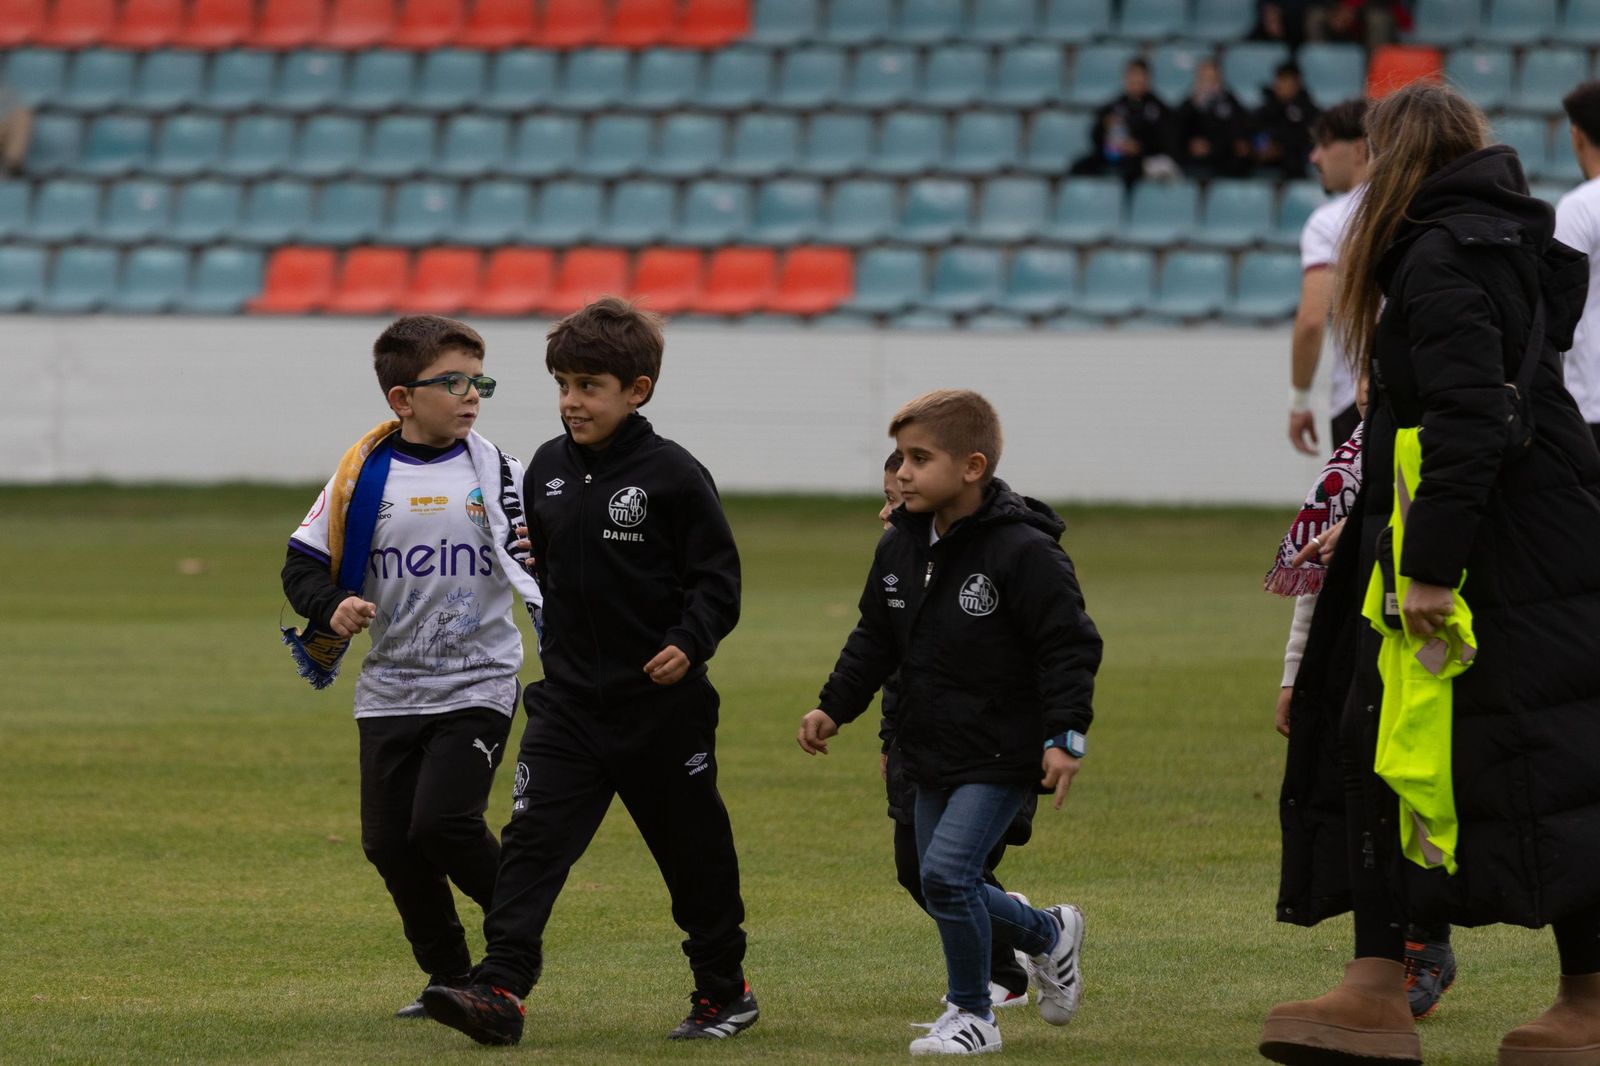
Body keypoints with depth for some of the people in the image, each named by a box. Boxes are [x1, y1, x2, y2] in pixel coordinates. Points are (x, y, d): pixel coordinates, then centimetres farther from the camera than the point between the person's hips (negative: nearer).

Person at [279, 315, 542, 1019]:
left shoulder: (494, 472, -1)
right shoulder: (364, 474, 0)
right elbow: (304, 560, 5)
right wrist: (330, 608, -13)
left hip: (477, 685, -3)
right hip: (390, 689, 3)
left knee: (441, 824, -18)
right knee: (388, 842, 4)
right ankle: (449, 977, 20)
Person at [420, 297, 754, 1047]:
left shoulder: (673, 476, -11)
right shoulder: (549, 467, 5)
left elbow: (718, 577, -9)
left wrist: (690, 643, -22)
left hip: (661, 704, -4)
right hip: (569, 698, 4)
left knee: (693, 847, 10)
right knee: (532, 838, -10)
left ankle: (724, 990, 27)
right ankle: (500, 991, -18)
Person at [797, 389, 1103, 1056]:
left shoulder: (1022, 551, -17)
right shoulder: (900, 547, 4)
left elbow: (1069, 647, -15)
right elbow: (874, 641, 16)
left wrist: (1065, 737, -22)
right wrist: (833, 708, 7)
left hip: (1001, 757, -8)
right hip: (931, 755, 8)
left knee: (947, 873, -18)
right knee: (943, 889, 13)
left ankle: (972, 1014, 0)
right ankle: (1049, 936, 39)